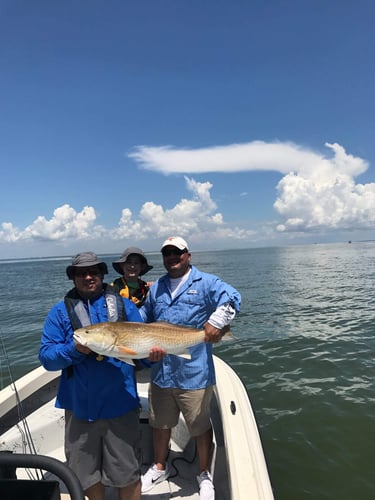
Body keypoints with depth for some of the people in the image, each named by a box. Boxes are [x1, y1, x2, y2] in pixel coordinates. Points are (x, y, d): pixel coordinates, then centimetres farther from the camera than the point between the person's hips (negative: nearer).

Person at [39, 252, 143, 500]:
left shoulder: (125, 306, 2)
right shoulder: (60, 311, 1)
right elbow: (46, 356, -4)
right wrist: (74, 349, -21)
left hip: (120, 405, 0)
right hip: (80, 406, 1)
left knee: (127, 473, 12)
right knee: (87, 473, 20)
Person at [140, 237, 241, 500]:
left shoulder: (205, 282, -6)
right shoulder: (156, 288, 12)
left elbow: (232, 298, -21)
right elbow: (144, 317, 19)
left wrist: (216, 321, -36)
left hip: (194, 374, -5)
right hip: (161, 372, 5)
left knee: (201, 427, 13)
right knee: (160, 424, 22)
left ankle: (205, 474, 38)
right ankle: (160, 467, 47)